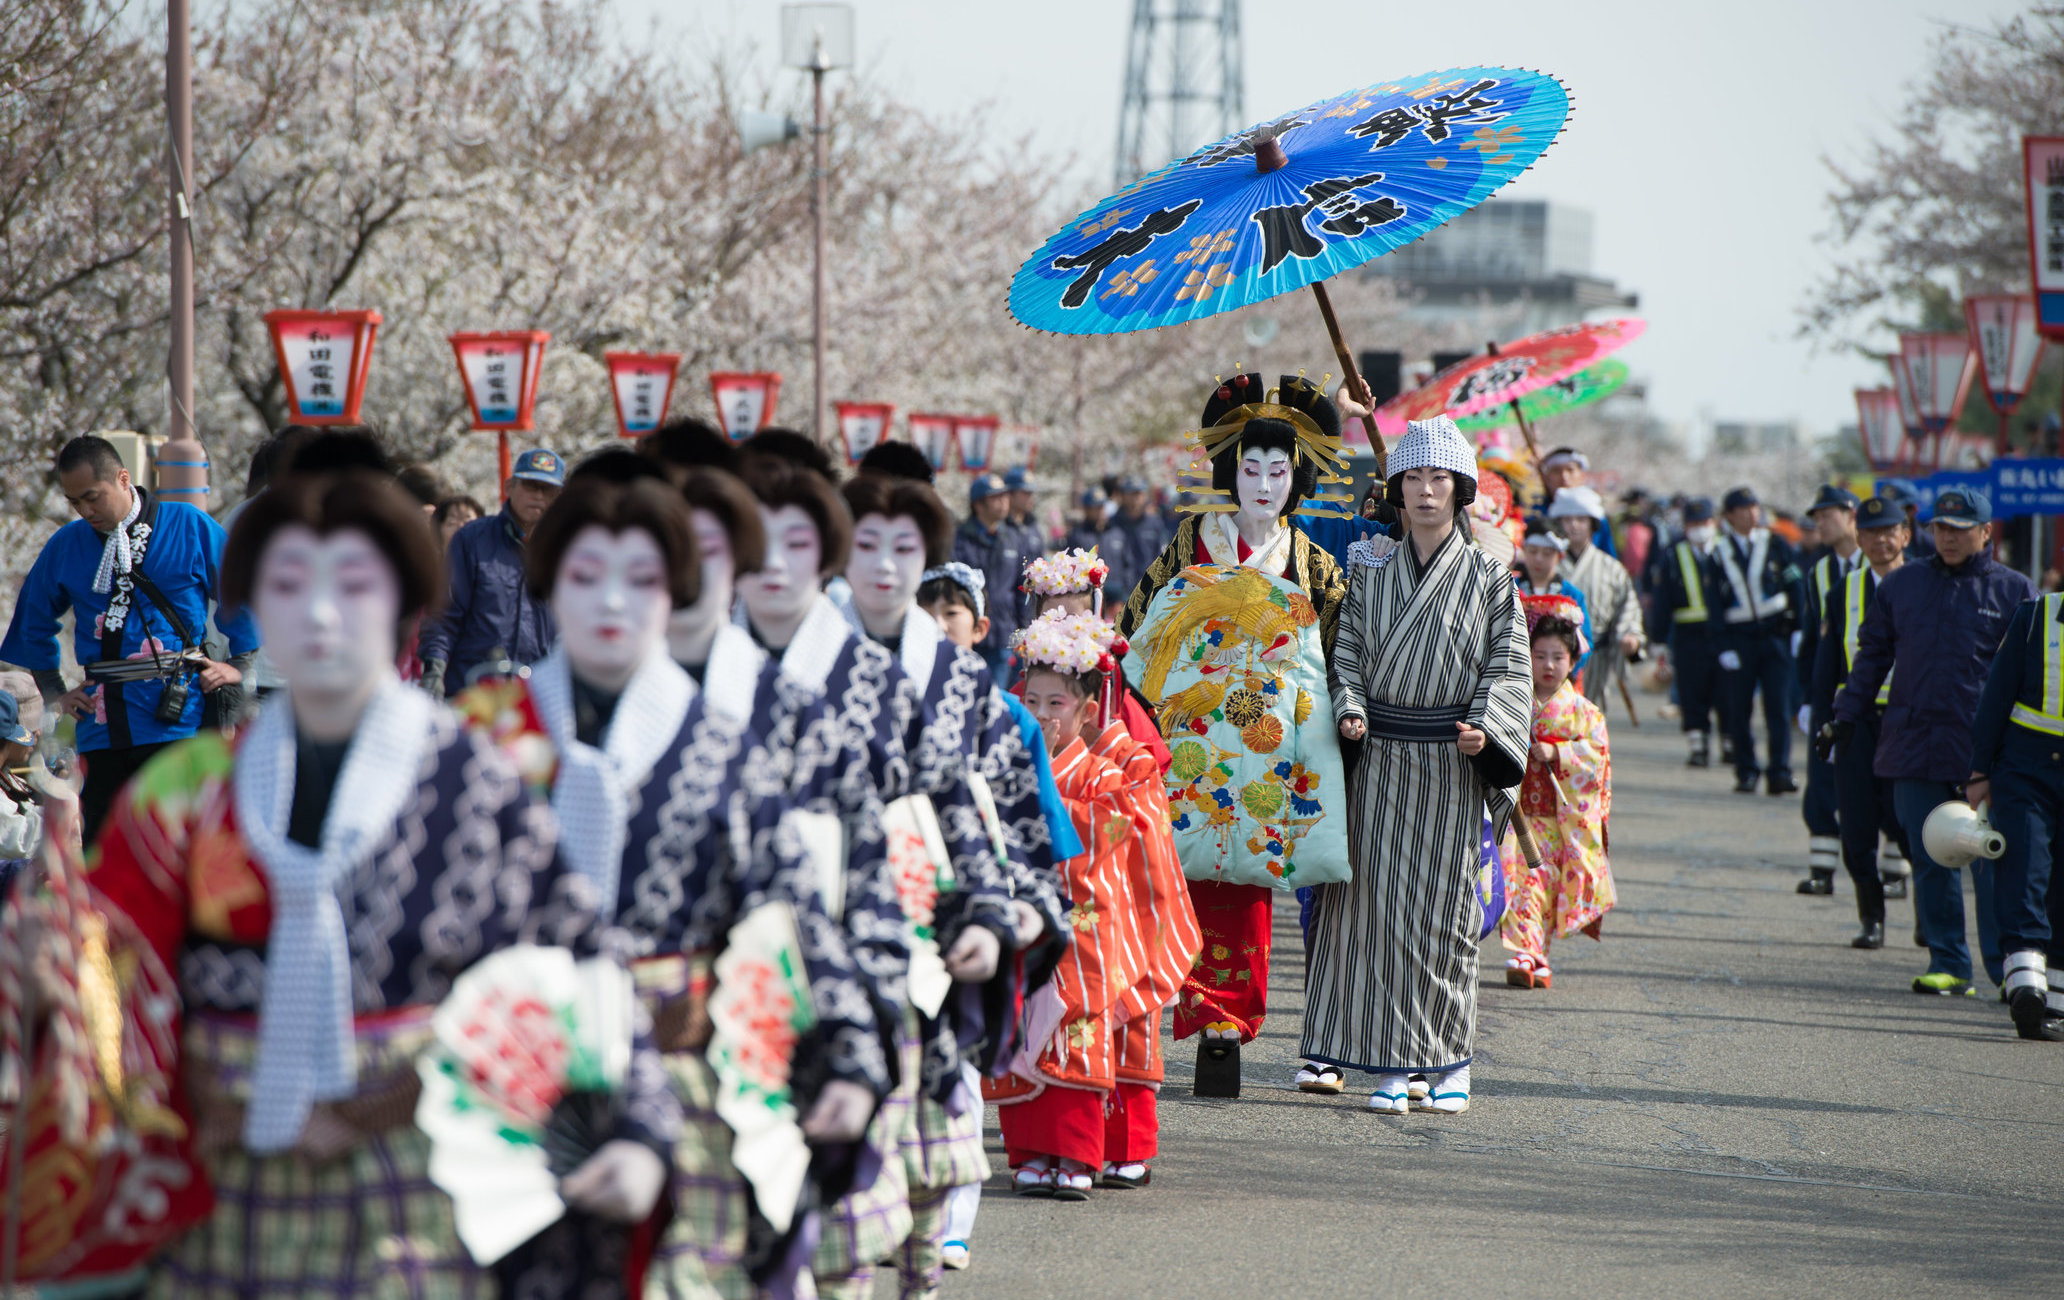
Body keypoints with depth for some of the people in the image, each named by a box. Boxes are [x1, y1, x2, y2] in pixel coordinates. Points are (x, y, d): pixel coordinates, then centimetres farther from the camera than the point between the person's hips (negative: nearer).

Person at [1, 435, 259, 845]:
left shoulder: (191, 528, 1)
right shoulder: (65, 547, 10)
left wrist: (239, 665, 3)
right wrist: (55, 695, 16)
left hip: (176, 718, -3)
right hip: (101, 730, 3)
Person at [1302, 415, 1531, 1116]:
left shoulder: (1488, 578, 4)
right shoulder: (1372, 572, 9)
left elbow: (1508, 666, 1)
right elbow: (1349, 655, 8)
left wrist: (1485, 728, -14)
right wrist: (1350, 712, -10)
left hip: (1452, 765, -2)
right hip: (1381, 761, 2)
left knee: (1444, 907, -2)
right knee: (1377, 905, -2)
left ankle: (1450, 1065, 7)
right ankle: (1390, 1066, 3)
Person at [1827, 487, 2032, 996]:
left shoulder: (2013, 590, 5)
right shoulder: (1901, 585, 13)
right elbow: (1872, 655, 18)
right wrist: (1846, 716, 12)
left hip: (1987, 746, -3)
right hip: (1915, 740, 3)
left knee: (1993, 861, -5)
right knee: (1930, 859, 3)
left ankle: (2008, 967, 2)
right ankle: (1947, 964, 9)